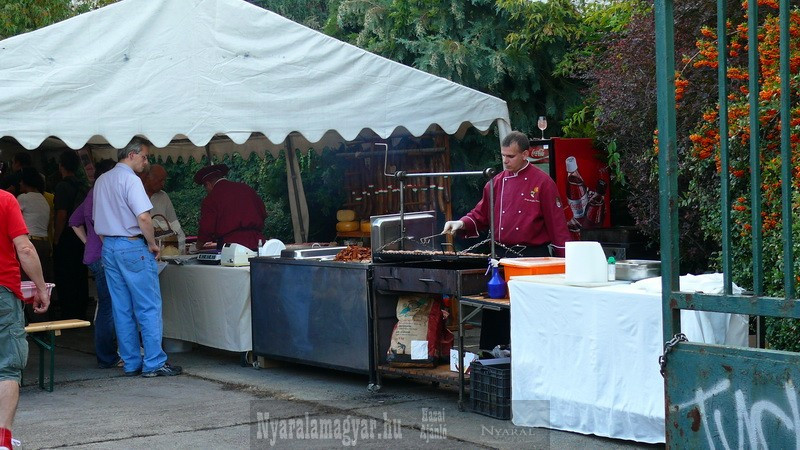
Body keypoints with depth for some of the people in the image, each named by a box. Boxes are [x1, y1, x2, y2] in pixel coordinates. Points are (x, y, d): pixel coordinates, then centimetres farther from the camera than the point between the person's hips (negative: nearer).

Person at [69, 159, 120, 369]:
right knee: (108, 307, -6)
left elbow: (75, 221, 28)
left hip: (93, 256, 10)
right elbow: (99, 223, -25)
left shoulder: (92, 194, 19)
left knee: (106, 307, 13)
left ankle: (106, 355, 17)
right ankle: (107, 358, -4)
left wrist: (89, 243, 23)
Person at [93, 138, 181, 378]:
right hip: (132, 247, -8)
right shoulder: (130, 179, -13)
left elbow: (97, 221, 19)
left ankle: (131, 363, 12)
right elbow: (143, 217, -23)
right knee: (149, 308, -3)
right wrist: (152, 244, -10)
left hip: (108, 247, 8)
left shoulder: (101, 181, 14)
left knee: (122, 310, 9)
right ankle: (154, 363, -3)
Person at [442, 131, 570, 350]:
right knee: (495, 314, 7)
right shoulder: (497, 182, 10)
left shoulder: (542, 182, -5)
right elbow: (481, 215, 17)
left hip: (532, 256, -5)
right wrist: (461, 224, -3)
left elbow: (557, 223, -6)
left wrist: (565, 261, -9)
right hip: (502, 256, 5)